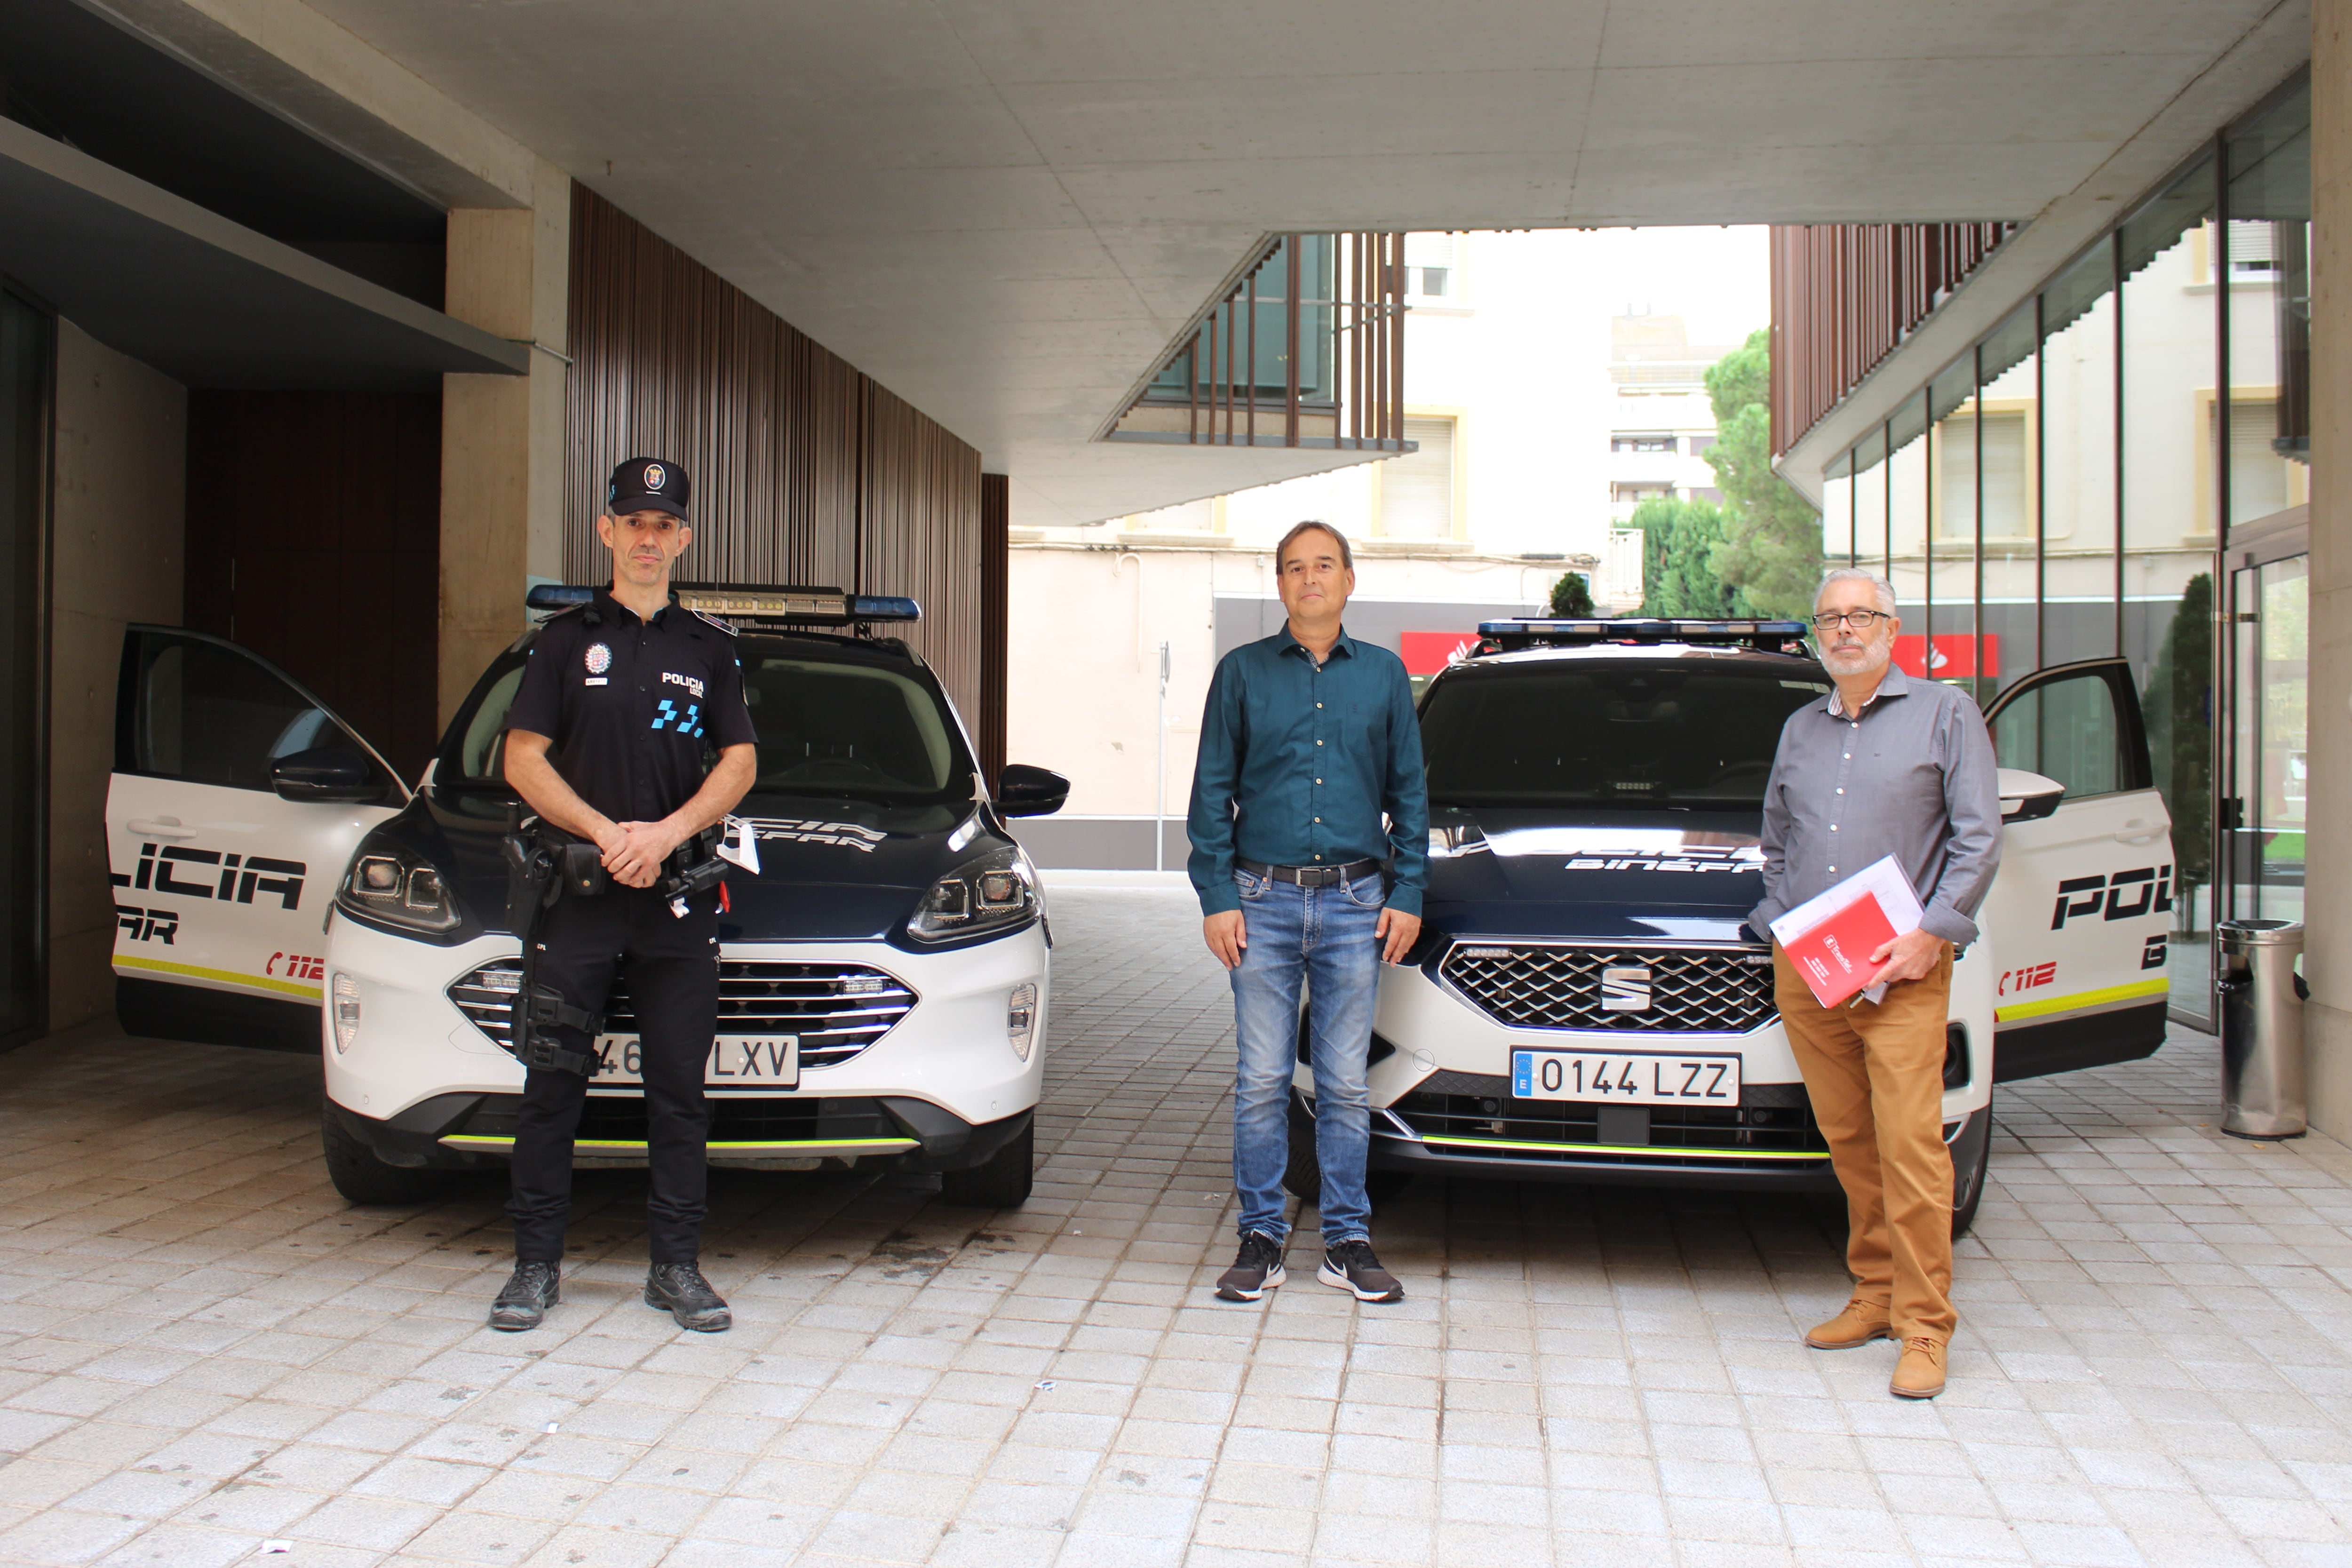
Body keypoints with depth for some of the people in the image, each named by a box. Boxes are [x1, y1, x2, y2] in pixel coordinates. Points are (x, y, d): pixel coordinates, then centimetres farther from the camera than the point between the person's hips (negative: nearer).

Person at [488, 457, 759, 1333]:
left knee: (679, 1089, 4)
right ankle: (537, 1265, 13)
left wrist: (667, 833, -10)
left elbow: (739, 762, 6)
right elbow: (522, 760, 3)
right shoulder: (565, 639, 9)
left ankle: (677, 1266, 12)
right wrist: (609, 835, -10)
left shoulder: (711, 648, 12)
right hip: (574, 893, -1)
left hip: (681, 898, 1)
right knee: (553, 1085, 2)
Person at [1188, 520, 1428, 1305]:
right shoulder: (1243, 672, 5)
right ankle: (1261, 1237, 13)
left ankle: (1348, 1240, 16)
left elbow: (1410, 793, 11)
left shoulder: (1385, 675, 9)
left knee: (1345, 1084, 6)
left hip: (1356, 902, 1)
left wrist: (1407, 894, 3)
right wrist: (1217, 897, -3)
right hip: (1264, 900, -1)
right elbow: (1212, 791, 5)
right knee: (1262, 1080, 3)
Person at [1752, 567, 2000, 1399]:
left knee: (1910, 1143, -9)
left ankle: (1923, 1326, -2)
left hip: (1901, 967, -4)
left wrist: (1930, 934, -10)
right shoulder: (1800, 729, 19)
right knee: (1847, 1141, 7)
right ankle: (1875, 1293, 20)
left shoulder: (1945, 714, 5)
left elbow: (1979, 837, -1)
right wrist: (1780, 922, 10)